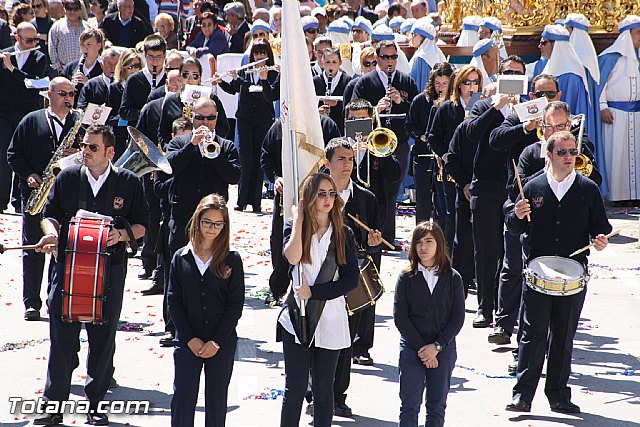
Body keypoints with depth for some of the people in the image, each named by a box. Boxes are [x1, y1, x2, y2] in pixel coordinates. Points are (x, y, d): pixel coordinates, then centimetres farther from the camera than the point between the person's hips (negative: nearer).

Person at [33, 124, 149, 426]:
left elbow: (141, 224, 7)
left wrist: (122, 234, -13)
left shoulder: (129, 183, 2)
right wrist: (51, 232, -8)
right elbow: (50, 214, 13)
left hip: (110, 272, -1)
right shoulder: (67, 178, 6)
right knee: (62, 338, 0)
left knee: (103, 340, 5)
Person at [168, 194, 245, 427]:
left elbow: (235, 305, -3)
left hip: (222, 344, -1)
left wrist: (216, 342, -10)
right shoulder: (181, 258, 2)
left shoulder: (232, 260, -2)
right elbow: (174, 301, 1)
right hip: (187, 342, 1)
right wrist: (190, 339, -7)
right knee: (182, 399, -2)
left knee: (216, 401, 6)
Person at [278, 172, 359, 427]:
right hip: (296, 319, -1)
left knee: (323, 390, 6)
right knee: (295, 388, -2)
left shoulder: (343, 234, 4)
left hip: (329, 321, 1)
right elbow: (292, 257, -20)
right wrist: (299, 219, -12)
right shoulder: (294, 228, 2)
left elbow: (351, 279, -3)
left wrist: (313, 291, -10)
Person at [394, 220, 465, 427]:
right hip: (412, 350, -1)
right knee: (409, 406, -4)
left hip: (443, 350, 1)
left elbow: (458, 318, -1)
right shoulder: (406, 278, -1)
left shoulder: (453, 278, 2)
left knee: (437, 407, 8)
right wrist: (422, 349, -11)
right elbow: (400, 317, -5)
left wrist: (436, 346, -11)